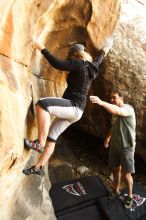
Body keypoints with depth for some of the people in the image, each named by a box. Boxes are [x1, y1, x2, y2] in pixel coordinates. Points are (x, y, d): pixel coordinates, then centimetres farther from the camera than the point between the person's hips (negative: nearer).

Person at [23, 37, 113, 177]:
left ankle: (39, 143, -25)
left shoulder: (79, 64, -7)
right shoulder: (91, 66, 18)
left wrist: (43, 49, -7)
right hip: (73, 110, 10)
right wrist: (104, 51, 59)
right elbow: (98, 60, 40)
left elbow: (57, 64, -17)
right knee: (51, 138, 11)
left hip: (73, 107, -10)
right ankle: (38, 167, 21)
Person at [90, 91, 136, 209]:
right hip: (114, 146, 7)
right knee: (115, 169, 19)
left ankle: (129, 196, 31)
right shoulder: (114, 110, 7)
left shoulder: (128, 108, -18)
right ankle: (116, 190, 41)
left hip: (126, 147, -7)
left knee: (126, 174, 6)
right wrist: (108, 137, 5)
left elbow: (118, 111, -42)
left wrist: (101, 102, -54)